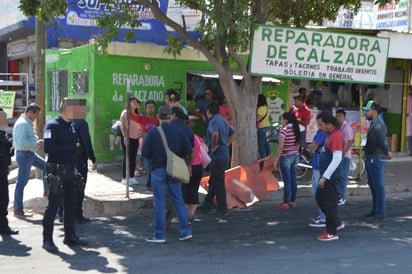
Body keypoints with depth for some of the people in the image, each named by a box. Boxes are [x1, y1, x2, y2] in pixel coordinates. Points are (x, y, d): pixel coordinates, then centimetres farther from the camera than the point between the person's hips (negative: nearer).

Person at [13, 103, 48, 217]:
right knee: (21, 182, -4)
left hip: (30, 153, 10)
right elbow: (22, 143, -26)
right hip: (24, 155, -10)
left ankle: (47, 192, 29)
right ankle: (18, 210, 3)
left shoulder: (28, 123, 13)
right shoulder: (22, 124, -19)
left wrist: (37, 142, 8)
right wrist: (37, 144, -17)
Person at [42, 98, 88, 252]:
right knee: (53, 204, -5)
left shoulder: (72, 126, 13)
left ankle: (70, 236, 23)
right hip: (56, 171, -8)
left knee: (70, 204, 13)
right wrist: (70, 147, -20)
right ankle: (47, 240, 2)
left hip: (70, 170, 8)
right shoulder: (52, 126, -11)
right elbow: (48, 148, -22)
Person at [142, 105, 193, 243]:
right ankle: (185, 231, 11)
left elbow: (145, 153, -10)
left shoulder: (152, 133, -9)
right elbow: (188, 150, -2)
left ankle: (159, 235, 6)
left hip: (158, 170, -3)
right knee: (178, 201, 10)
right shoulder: (179, 132, -2)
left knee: (159, 203, 2)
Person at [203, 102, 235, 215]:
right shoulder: (223, 120, 15)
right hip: (224, 155, 10)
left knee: (218, 183, -3)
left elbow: (215, 134, -34)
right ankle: (207, 204, 29)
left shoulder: (213, 121, -14)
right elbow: (232, 134, 25)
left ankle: (222, 209, 2)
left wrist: (214, 146, -19)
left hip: (217, 156, -9)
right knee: (213, 181, 19)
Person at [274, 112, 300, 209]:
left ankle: (285, 203, 4)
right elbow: (298, 144, 13)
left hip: (286, 157, -7)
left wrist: (276, 159, -14)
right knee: (293, 180, 11)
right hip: (295, 156, 7)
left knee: (287, 181, -2)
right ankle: (293, 202, 18)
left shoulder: (284, 130, -16)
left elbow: (280, 146, -20)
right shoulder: (296, 130, 6)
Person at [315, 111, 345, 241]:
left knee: (330, 203, -1)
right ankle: (337, 223, 30)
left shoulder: (336, 136, -21)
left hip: (331, 177, -10)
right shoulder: (329, 134, 10)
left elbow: (337, 159, -25)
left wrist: (325, 177, -24)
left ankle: (332, 233, 10)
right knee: (320, 198, 19)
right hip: (326, 175, 10)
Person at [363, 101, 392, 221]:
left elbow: (382, 142, -26)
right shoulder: (373, 124, 14)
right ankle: (375, 210, 26)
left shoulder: (379, 125, -19)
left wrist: (387, 153, -14)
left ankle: (381, 212, 1)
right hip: (370, 159, 10)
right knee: (372, 185, 16)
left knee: (378, 186, -4)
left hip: (377, 159, -10)